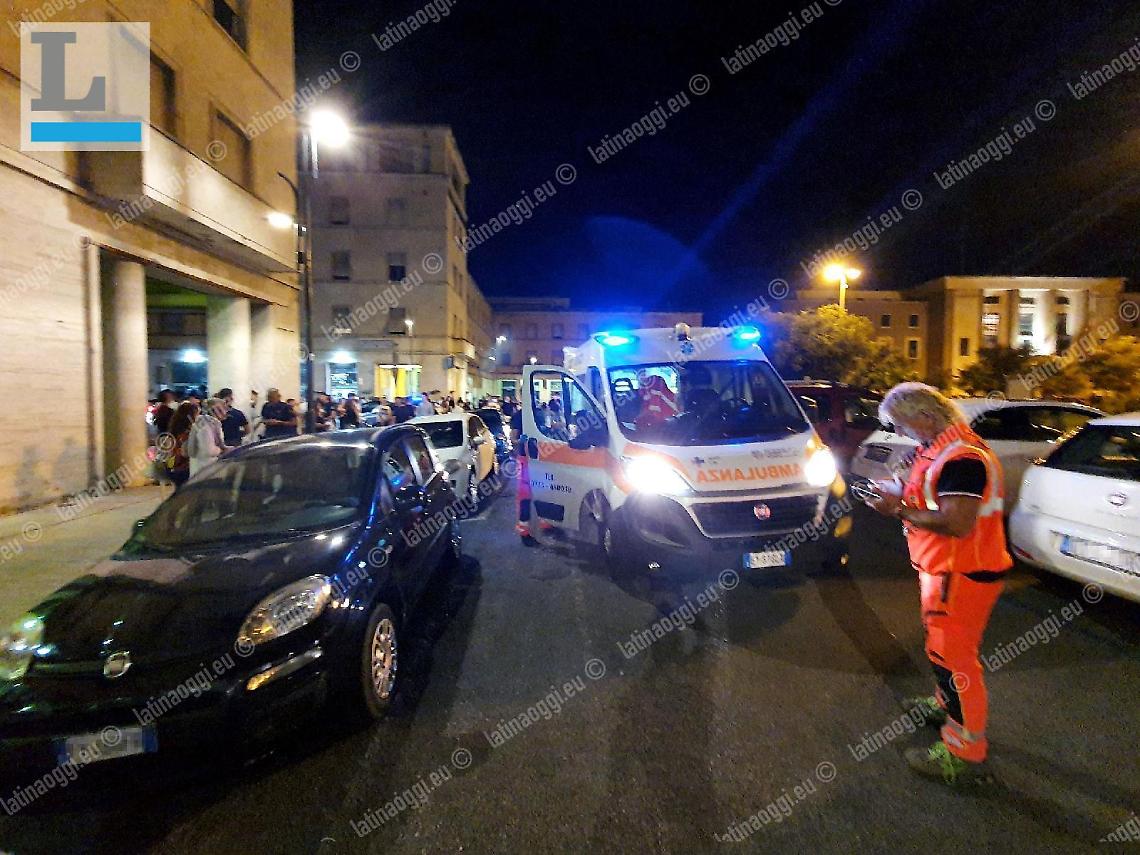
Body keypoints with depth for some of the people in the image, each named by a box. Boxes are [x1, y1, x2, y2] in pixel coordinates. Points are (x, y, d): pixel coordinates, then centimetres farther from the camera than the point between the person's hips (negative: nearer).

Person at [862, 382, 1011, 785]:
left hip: (962, 575, -10)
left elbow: (957, 523, -30)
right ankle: (946, 704, 47)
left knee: (952, 657, -1)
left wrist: (901, 510, -23)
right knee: (943, 647, 26)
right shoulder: (942, 448, 7)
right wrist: (901, 494, 2)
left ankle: (965, 754, 12)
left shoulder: (961, 457, -25)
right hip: (944, 570, 10)